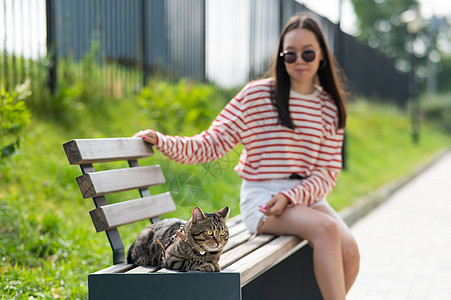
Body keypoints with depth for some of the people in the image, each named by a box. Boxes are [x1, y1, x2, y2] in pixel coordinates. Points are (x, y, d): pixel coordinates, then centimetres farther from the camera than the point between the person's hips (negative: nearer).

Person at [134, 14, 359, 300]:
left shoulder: (330, 107, 9)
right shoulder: (257, 95, -1)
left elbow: (328, 171, 5)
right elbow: (212, 143, -3)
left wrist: (291, 196, -12)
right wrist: (162, 141, -17)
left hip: (306, 196, 4)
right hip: (261, 198, -4)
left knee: (349, 250, -20)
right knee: (326, 228, -29)